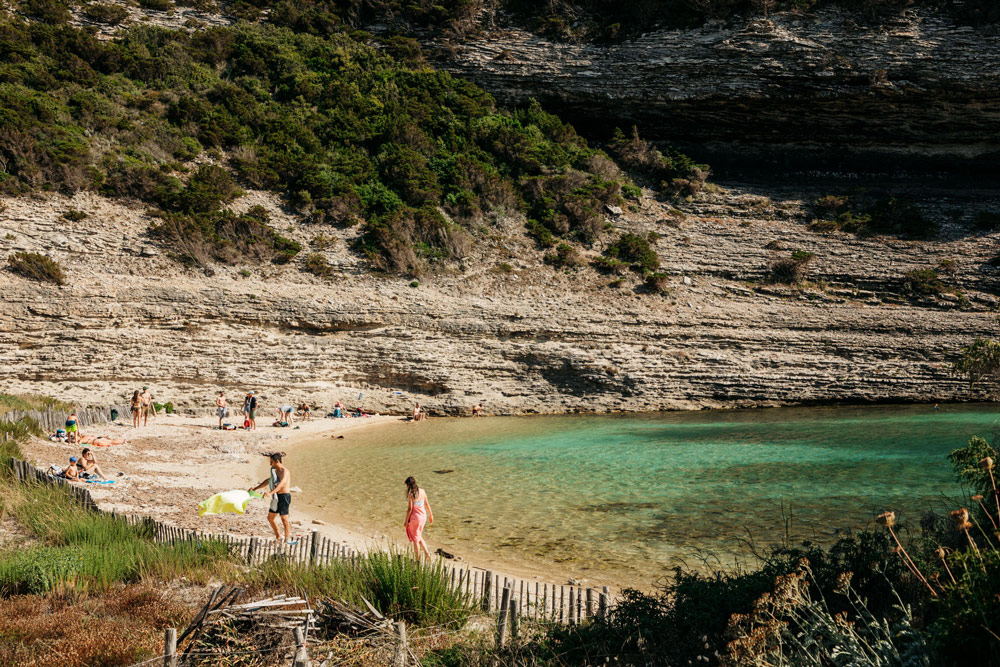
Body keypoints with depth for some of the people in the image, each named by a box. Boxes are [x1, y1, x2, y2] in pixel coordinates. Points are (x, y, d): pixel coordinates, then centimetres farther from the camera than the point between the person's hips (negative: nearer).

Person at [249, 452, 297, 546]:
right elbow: (267, 481, 24)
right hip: (277, 497, 10)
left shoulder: (284, 472, -17)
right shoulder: (276, 471, 14)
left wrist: (270, 493, -45)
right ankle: (278, 537, 24)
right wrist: (255, 488, 19)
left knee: (284, 519, -6)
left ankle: (287, 540, 2)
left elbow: (281, 484, -32)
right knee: (270, 517, 14)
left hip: (284, 496, -10)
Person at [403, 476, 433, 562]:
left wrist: (406, 521, -8)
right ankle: (427, 553, 11)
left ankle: (417, 560, 15)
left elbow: (410, 509, -17)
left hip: (415, 517, -7)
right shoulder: (422, 491, 1)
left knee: (416, 539, 7)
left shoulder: (411, 494, -18)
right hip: (423, 516, 7)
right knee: (419, 537, 25)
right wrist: (431, 515, 21)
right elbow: (427, 504, 10)